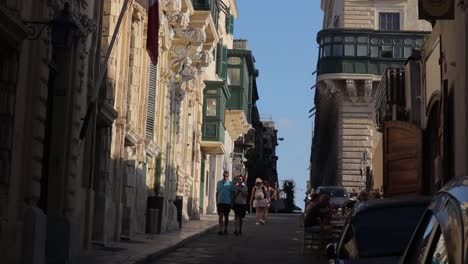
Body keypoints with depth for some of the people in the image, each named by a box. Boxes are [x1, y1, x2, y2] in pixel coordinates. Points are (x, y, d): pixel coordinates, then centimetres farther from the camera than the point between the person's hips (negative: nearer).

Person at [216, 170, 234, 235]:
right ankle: (220, 230, -7)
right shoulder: (219, 183, 8)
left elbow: (232, 193, 0)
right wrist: (216, 201, 8)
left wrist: (232, 202, -6)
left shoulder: (230, 183, 0)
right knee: (220, 216, -4)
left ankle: (225, 230, 17)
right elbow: (217, 193, 12)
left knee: (226, 216, 7)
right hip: (220, 202, 1)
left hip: (227, 202, -1)